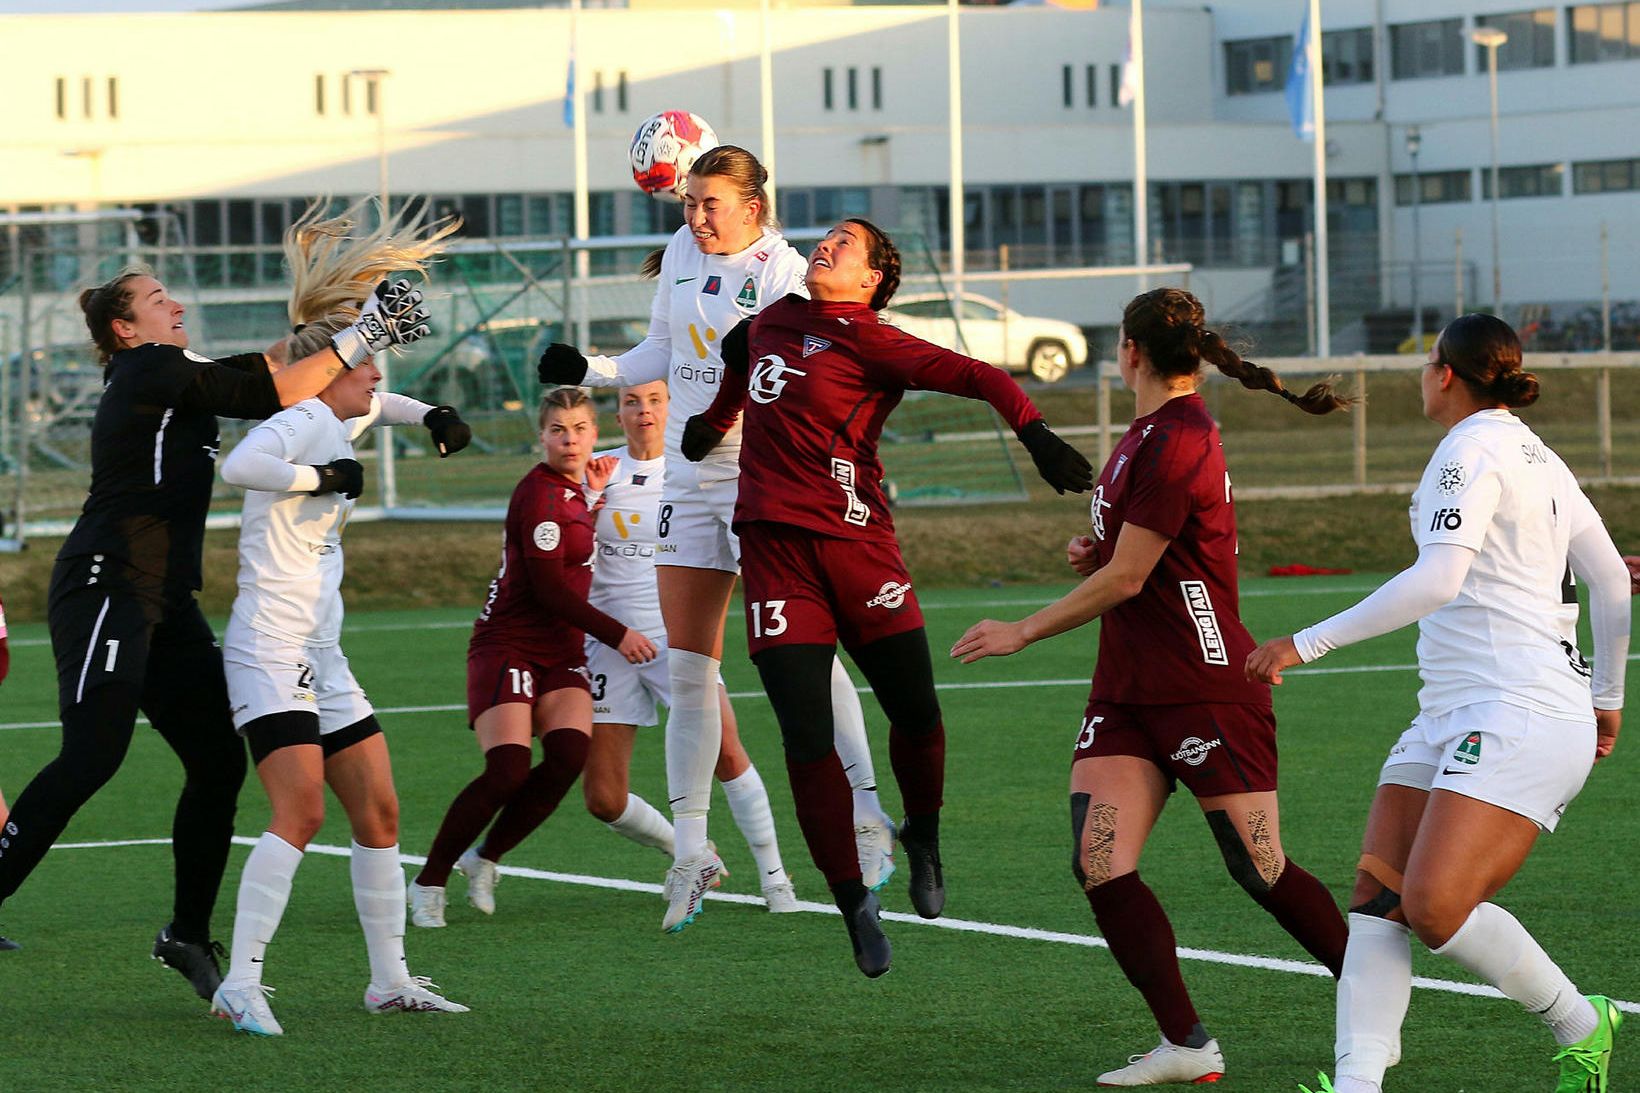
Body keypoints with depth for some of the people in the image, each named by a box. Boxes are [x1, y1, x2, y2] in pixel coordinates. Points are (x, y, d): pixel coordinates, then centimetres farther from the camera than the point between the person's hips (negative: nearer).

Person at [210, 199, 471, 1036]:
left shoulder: (337, 427, 16)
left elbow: (370, 406, 42)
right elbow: (238, 465, -34)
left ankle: (389, 979, 16)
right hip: (269, 648, -10)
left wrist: (429, 415, 25)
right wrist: (323, 477, -24)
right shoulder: (300, 423, -12)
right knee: (301, 811, -21)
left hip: (321, 655, 10)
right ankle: (241, 984, -23)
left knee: (378, 812, 9)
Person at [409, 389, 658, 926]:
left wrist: (596, 496, 17)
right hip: (509, 647, -7)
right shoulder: (540, 494, -14)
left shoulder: (572, 491, 13)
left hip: (560, 653, 7)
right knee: (507, 771, -20)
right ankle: (428, 882, -3)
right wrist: (617, 634, -14)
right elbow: (547, 588, -17)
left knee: (570, 755, -18)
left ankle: (483, 859, -1)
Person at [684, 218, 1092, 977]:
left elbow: (971, 375, -15)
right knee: (806, 738, -6)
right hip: (774, 548, 3)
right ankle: (851, 899, 4)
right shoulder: (770, 322, 15)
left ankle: (923, 837, 28)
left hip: (854, 541, -3)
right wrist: (715, 421, 51)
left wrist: (1034, 432, -30)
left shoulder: (868, 341, -3)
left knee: (915, 714, -2)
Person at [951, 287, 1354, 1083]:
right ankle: (1186, 1045, -4)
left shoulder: (1177, 443, -18)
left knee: (1261, 872, -2)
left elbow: (1126, 578, -18)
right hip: (1129, 690, 9)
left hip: (1206, 688, -9)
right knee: (1099, 864, -6)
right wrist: (1095, 553, 7)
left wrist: (1021, 632, -9)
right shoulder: (1150, 433, 13)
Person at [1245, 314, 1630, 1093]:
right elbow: (1611, 582, 23)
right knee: (1376, 898, -4)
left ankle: (1581, 1028, 0)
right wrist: (1607, 697, 35)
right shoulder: (1536, 456, 19)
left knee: (1434, 905, -20)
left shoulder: (1473, 449, -9)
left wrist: (1308, 644, -21)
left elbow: (1437, 580, -23)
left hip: (1521, 718, -10)